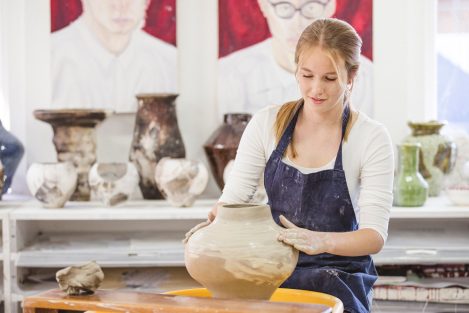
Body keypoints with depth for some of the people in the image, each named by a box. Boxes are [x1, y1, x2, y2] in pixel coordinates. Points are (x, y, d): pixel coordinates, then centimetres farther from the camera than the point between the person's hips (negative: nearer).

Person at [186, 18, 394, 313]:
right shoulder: (267, 123, 0)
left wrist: (320, 241, -33)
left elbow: (375, 236, -13)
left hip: (339, 278, -2)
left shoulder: (371, 138, -8)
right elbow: (234, 197, 1)